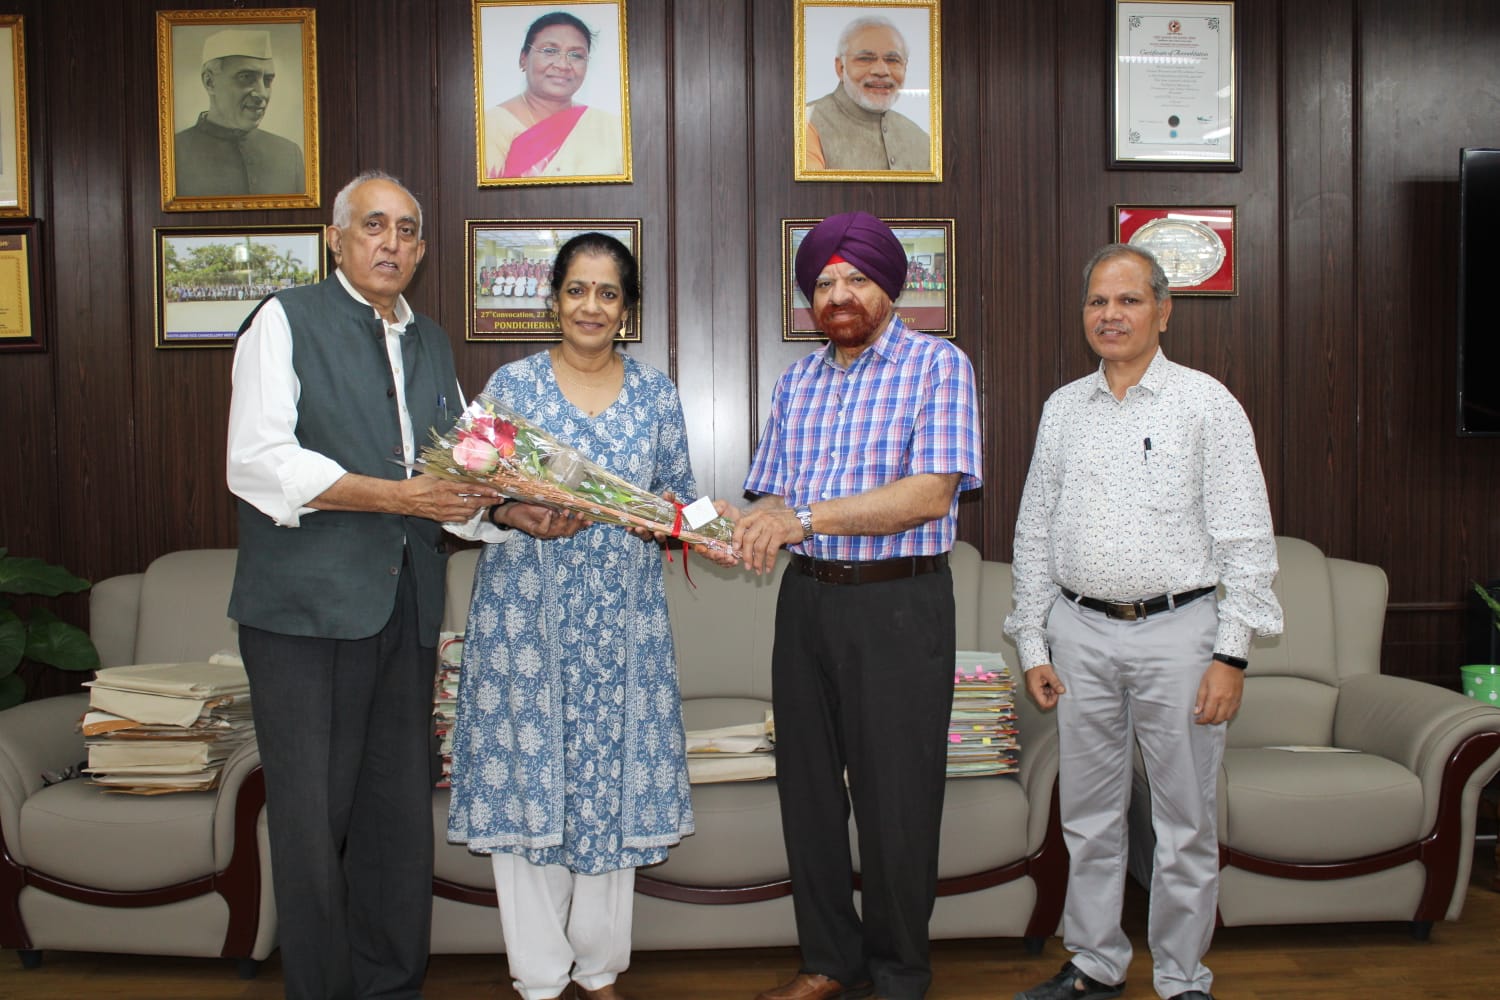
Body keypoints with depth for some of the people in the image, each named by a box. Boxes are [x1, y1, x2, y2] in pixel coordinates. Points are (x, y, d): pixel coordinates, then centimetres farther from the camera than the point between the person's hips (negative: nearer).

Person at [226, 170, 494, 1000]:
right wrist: (399, 496, -16)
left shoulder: (431, 343, 20)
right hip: (309, 609, -5)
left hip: (405, 611, 6)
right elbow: (257, 463, -12)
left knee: (402, 814, 9)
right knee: (313, 816, -1)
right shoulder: (287, 321, 0)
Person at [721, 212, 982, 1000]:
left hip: (898, 603, -6)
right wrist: (748, 524, -11)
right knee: (806, 786, 12)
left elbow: (931, 493, -16)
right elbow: (775, 493, 13)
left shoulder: (937, 365, -5)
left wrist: (806, 517, -24)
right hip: (807, 598, 6)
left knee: (895, 800, 2)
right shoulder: (797, 380, 14)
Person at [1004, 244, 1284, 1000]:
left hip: (1176, 631, -3)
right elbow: (1034, 534, 12)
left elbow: (1246, 539, -5)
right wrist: (1033, 645, 7)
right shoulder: (1062, 408, 9)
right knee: (1089, 815, 12)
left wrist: (1231, 654, -11)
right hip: (1082, 632, 4)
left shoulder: (1205, 402, -2)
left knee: (1186, 822, 6)